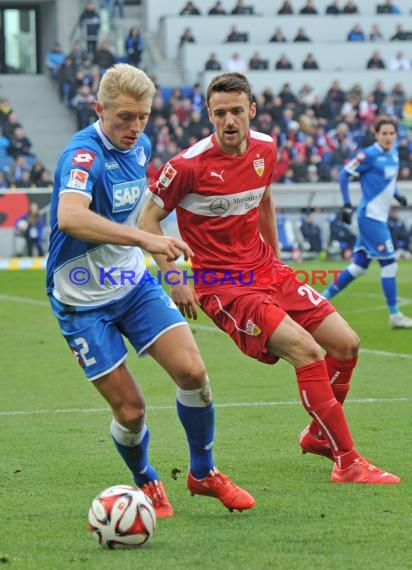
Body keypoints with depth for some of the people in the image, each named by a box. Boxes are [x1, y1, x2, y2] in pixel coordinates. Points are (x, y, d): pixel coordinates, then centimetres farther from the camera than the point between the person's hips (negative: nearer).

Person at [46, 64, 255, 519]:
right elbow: (70, 217, -44)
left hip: (134, 284, 6)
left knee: (192, 371, -10)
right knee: (129, 409, -6)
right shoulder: (84, 153, -24)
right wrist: (143, 238, -49)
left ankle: (203, 473, 12)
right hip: (83, 300, -6)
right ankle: (146, 484, 25)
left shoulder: (140, 145, 2)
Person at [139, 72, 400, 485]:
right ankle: (347, 462, -15)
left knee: (346, 344, 3)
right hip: (222, 285, -7)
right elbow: (148, 219, -8)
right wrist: (175, 280, -12)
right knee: (308, 351, -22)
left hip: (266, 272, 7)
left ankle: (319, 435, 28)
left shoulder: (265, 149, 3)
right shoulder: (189, 164, -17)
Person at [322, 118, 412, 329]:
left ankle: (322, 298, 19)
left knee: (359, 266, 11)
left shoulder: (394, 154, 10)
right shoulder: (369, 155, -14)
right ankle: (395, 315, -3)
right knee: (389, 263, -8)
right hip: (370, 216, -9)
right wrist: (347, 205, -19)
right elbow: (344, 175, -13)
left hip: (379, 217, 9)